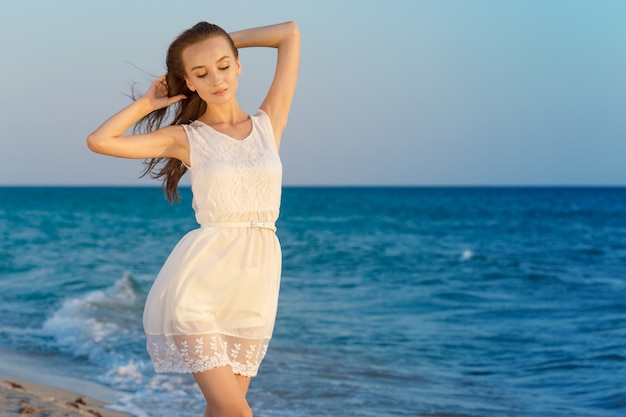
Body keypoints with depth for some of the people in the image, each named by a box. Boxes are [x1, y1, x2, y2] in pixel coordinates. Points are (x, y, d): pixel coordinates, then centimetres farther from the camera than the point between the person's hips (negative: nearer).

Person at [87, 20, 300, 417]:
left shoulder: (269, 122, 8)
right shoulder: (186, 138, 3)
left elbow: (290, 33, 10)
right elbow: (99, 141, -4)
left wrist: (226, 40, 16)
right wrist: (149, 101, 6)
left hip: (254, 283, 3)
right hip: (198, 280, -3)